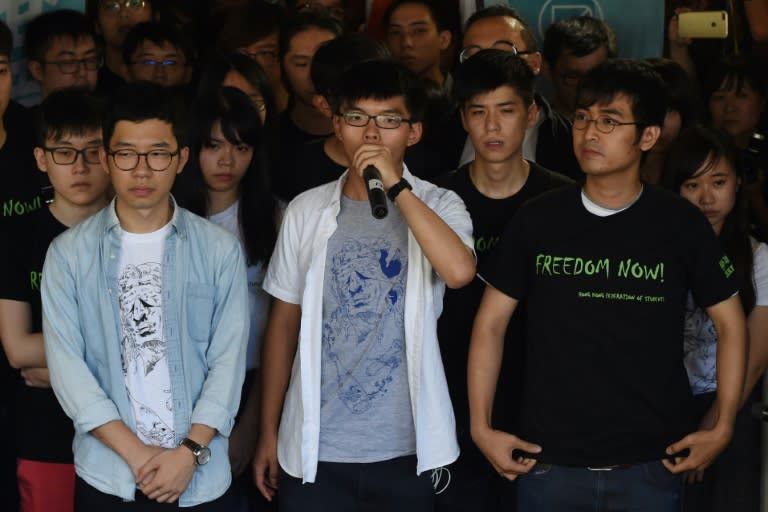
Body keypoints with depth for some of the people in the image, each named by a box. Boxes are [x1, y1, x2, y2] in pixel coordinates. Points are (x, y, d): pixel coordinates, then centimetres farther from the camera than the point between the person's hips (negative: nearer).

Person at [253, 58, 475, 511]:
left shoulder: (439, 206, -3)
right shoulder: (307, 210, 2)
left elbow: (459, 272, -24)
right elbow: (284, 322, 8)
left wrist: (397, 187, -21)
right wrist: (269, 432, 8)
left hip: (406, 450, -1)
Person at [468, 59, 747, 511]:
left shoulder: (682, 225, -2)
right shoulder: (537, 220, 0)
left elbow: (730, 323, 6)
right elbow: (491, 323, 5)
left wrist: (722, 429, -1)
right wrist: (481, 426, -2)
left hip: (651, 463, -1)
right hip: (548, 461, 1)